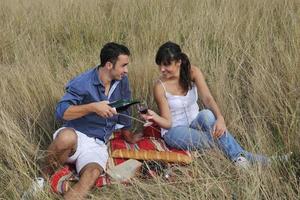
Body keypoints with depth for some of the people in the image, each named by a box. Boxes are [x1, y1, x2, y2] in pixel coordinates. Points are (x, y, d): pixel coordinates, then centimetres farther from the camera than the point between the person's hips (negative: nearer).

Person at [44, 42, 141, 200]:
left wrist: (128, 135, 31)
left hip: (97, 144, 4)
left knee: (93, 174, -31)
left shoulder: (122, 81, 5)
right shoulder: (83, 83, -13)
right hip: (75, 135, -4)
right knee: (66, 138, -41)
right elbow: (61, 112, -19)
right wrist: (92, 107, -27)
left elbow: (123, 109, 21)